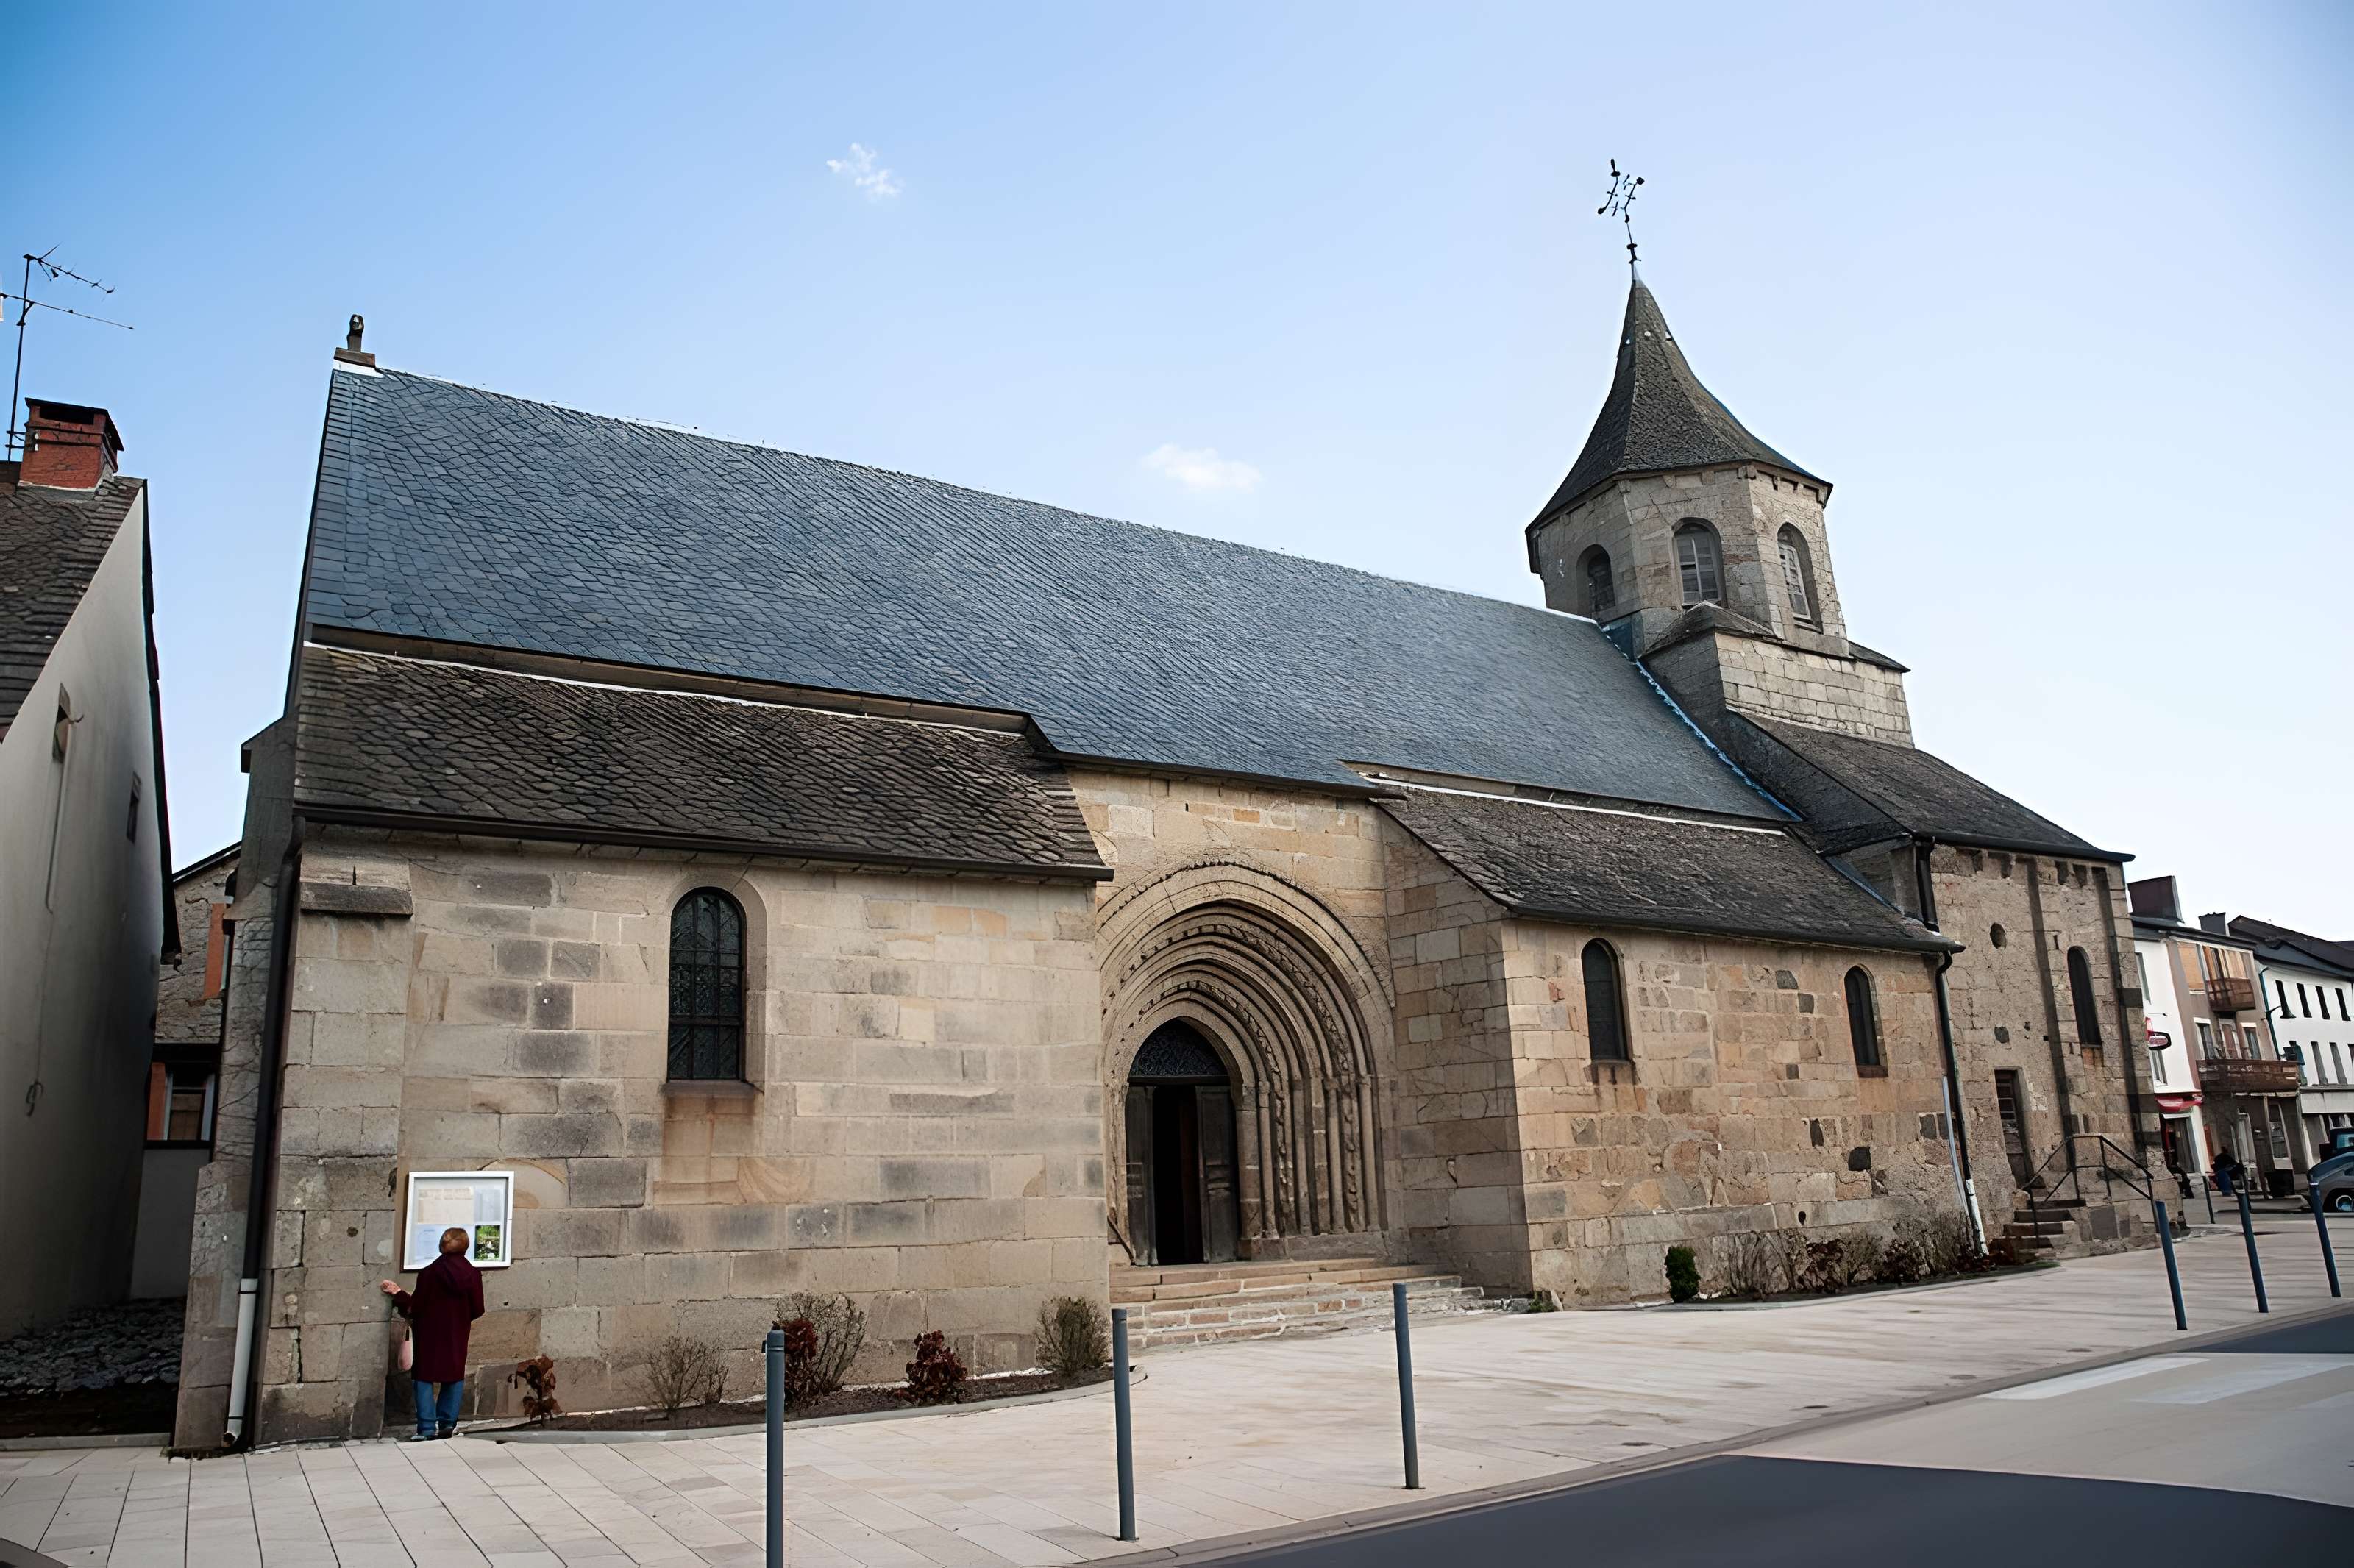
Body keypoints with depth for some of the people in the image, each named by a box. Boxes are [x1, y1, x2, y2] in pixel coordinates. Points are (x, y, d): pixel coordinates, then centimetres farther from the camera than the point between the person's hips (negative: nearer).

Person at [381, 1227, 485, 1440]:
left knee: (425, 1379, 5)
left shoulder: (430, 1272, -15)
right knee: (454, 1378, 15)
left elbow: (416, 1308, -12)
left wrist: (398, 1294, 2)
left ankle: (427, 1429, 1)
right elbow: (477, 1310, -1)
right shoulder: (473, 1274, -4)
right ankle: (448, 1423, 14)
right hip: (457, 1336, 3)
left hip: (430, 1336, -3)